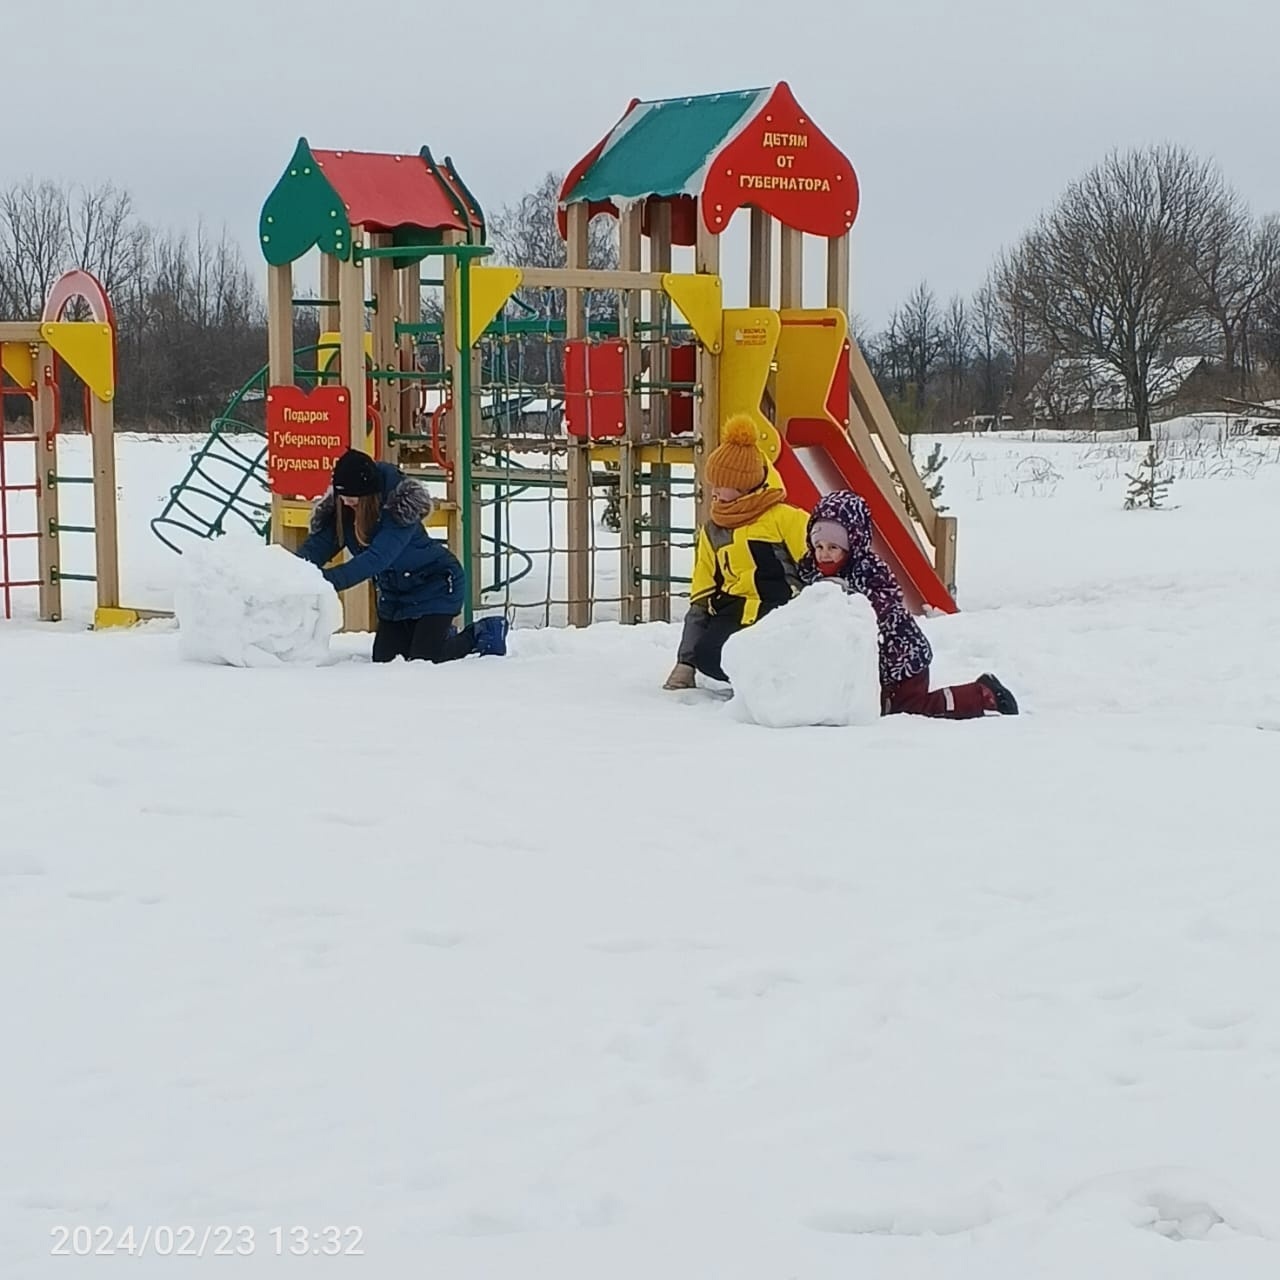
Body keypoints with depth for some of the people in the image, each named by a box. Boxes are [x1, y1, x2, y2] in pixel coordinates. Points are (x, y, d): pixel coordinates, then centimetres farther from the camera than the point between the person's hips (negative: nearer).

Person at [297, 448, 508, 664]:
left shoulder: (400, 506, -32)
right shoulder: (340, 509, -12)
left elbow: (376, 559, -43)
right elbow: (317, 545, -19)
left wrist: (327, 580, -53)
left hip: (435, 584, -7)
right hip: (394, 593, 7)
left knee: (421, 661, -14)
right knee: (383, 661, 6)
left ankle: (481, 635, 11)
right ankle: (445, 637, 31)